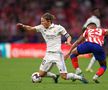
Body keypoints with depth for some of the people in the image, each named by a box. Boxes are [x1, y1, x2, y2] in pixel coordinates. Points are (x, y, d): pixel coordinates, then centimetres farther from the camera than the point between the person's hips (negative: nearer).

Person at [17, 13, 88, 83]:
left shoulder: (58, 28, -8)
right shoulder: (42, 28, 4)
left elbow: (68, 36, -2)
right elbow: (30, 28, -2)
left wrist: (68, 41, -23)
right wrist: (23, 26, -20)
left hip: (57, 54, -5)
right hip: (48, 54, 5)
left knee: (64, 76, -10)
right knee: (41, 74, 4)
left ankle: (80, 78, 13)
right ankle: (55, 76, 30)